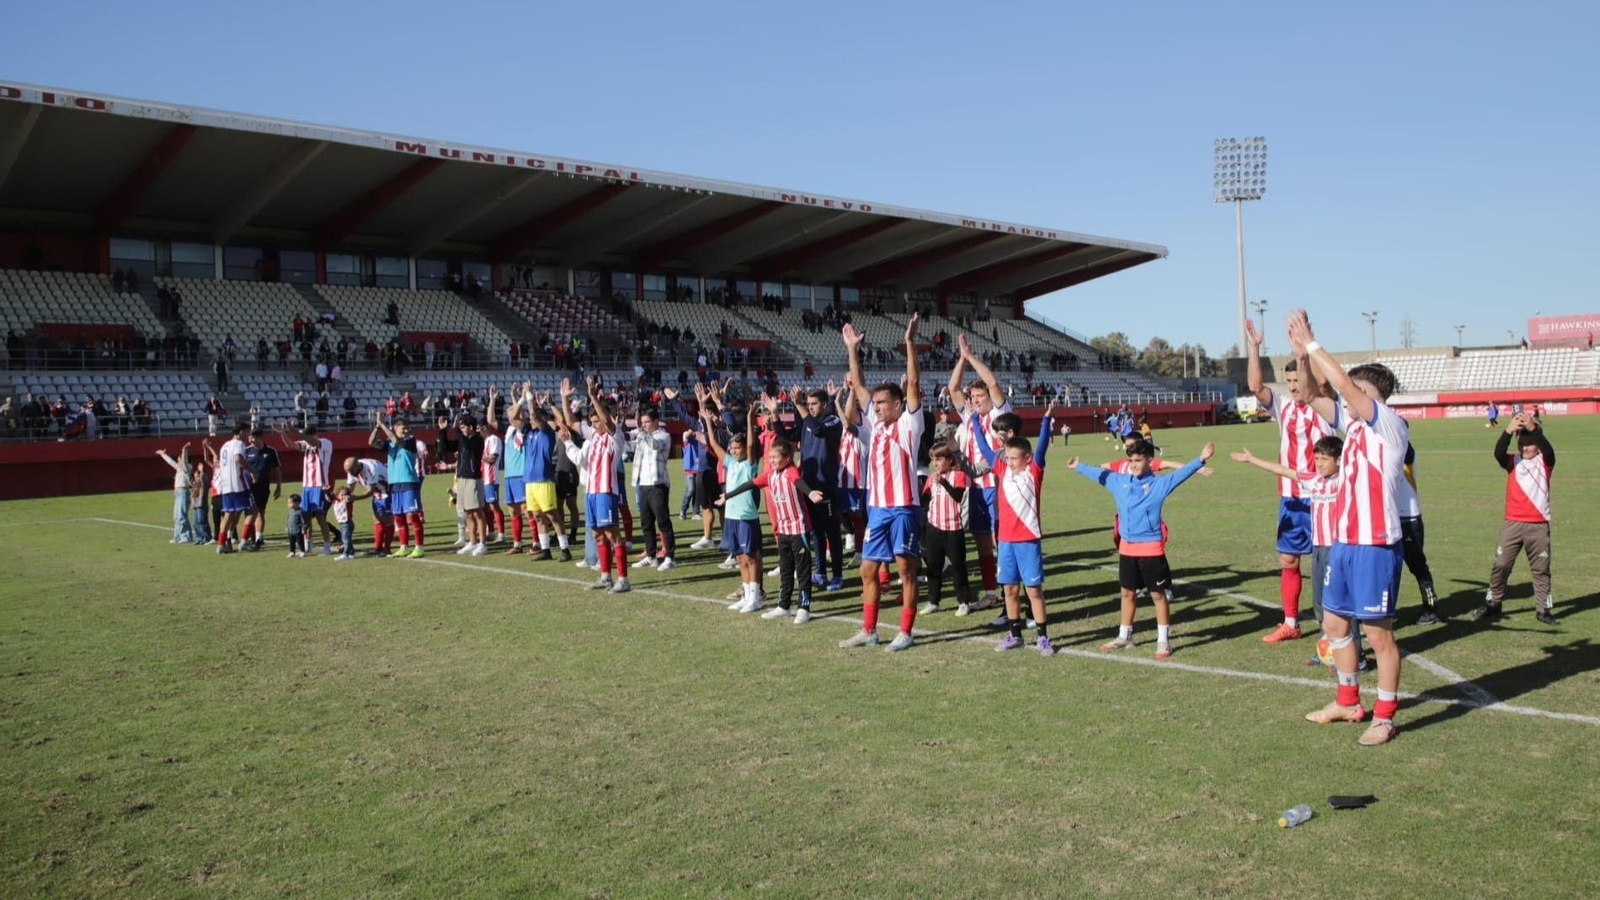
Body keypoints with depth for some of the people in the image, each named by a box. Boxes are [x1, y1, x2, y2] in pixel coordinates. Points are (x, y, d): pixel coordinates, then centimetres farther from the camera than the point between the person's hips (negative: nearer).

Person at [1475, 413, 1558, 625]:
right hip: (1512, 523, 1)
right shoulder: (1513, 461, 3)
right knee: (1500, 565, 2)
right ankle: (1492, 604, 13)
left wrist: (1534, 428, -39)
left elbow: (1549, 450, -22)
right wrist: (1508, 431, -36)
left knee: (1541, 569, 8)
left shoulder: (1544, 462, 1)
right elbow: (1498, 452, -18)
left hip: (1539, 525, -1)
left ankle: (1543, 609, 17)